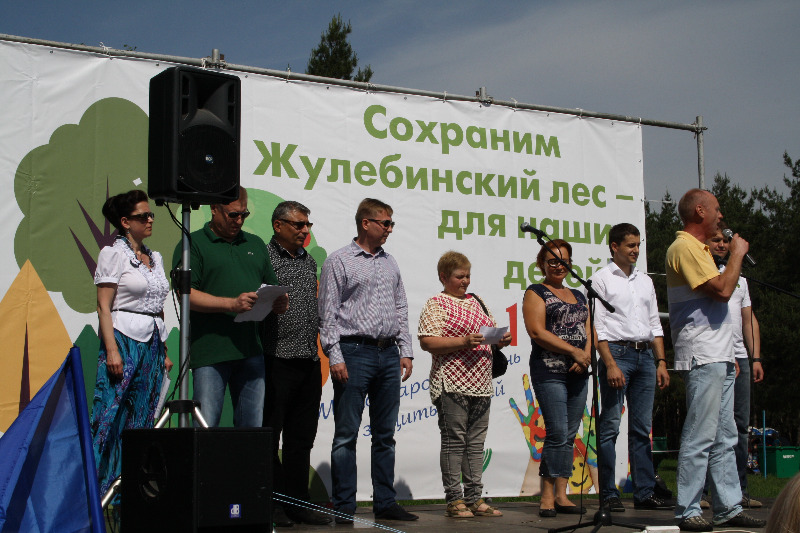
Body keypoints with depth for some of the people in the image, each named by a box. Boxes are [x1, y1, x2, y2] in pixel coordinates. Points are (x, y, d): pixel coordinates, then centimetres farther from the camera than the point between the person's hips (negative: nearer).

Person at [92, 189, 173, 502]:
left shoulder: (155, 258, 16)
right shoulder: (113, 254, -3)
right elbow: (103, 307, -8)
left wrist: (164, 352, 14)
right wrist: (111, 350, -16)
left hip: (153, 344, 7)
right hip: (124, 340, -6)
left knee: (143, 420, 5)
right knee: (112, 419, -9)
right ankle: (99, 493, -5)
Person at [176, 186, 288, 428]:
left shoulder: (256, 244, 21)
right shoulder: (193, 244, 2)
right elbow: (186, 295, -9)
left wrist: (280, 302, 0)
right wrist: (232, 304, -19)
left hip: (251, 351, 5)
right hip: (210, 353, -5)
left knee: (253, 427, 6)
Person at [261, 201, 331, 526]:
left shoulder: (309, 261, 18)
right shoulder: (263, 257, -4)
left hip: (309, 361, 7)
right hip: (277, 361, -7)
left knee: (302, 437, 11)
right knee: (270, 434, -1)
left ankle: (298, 502, 18)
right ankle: (272, 504, 6)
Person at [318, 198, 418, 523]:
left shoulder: (390, 263, 16)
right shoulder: (339, 261, -1)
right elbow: (327, 313, -6)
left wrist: (405, 351, 9)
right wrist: (335, 357, -13)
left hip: (388, 355, 6)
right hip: (355, 352, -6)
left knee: (385, 434, 9)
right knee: (346, 434, -3)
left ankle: (385, 503, 16)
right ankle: (344, 507, 2)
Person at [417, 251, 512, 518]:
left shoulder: (475, 302, 20)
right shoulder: (436, 304, -2)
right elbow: (427, 342, -13)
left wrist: (501, 339, 3)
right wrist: (464, 342, -21)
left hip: (481, 385, 7)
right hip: (452, 384, -7)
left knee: (476, 442, 8)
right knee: (454, 441, -4)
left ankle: (474, 498, 14)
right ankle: (454, 500, 1)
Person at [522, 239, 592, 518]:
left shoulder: (579, 296, 21)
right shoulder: (536, 293, 2)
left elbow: (589, 330, 17)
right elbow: (537, 331, -10)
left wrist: (586, 355, -4)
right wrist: (573, 351, -12)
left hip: (578, 372, 6)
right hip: (549, 372, -6)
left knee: (569, 436, 5)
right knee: (557, 434, -11)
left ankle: (561, 495, 9)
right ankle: (547, 497, -3)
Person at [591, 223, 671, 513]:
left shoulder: (645, 280, 18)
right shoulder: (602, 279, 0)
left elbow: (655, 325, 19)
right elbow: (598, 327, -7)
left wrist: (661, 362, 9)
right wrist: (610, 364, -15)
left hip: (645, 355, 6)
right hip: (617, 352, -6)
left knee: (642, 428, 6)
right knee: (610, 427, -5)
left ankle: (644, 493, 9)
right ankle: (609, 495, -1)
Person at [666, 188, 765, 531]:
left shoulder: (698, 248, 22)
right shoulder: (684, 247, -10)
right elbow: (722, 290, -21)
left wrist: (729, 356, 21)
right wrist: (737, 254, -6)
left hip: (718, 358, 10)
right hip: (702, 357, -10)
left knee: (724, 438, 10)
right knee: (700, 436, -10)